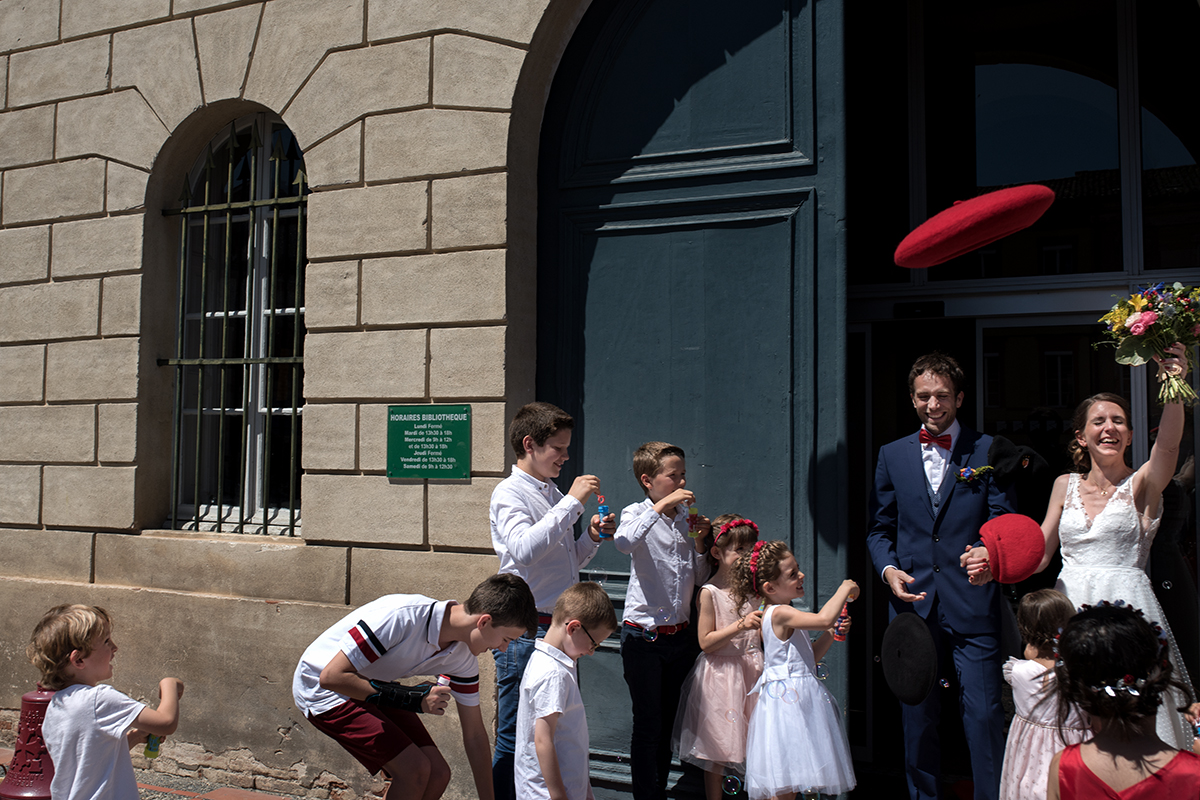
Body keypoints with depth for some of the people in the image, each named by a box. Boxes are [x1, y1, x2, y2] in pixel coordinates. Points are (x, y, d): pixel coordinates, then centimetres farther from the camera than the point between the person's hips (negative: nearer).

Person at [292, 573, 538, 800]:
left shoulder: (464, 657, -10)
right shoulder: (402, 617, -35)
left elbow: (475, 735, 1)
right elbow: (331, 676, -32)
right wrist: (411, 699, -31)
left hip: (376, 689, 7)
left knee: (438, 774, -2)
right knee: (415, 769, -20)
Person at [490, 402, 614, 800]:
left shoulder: (554, 494, 17)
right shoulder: (509, 493, -8)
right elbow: (525, 549, -28)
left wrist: (591, 537, 6)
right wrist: (573, 502, -23)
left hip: (559, 630, 8)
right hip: (526, 632, -8)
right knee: (515, 741, -1)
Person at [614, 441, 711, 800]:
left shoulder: (685, 516, 8)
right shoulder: (637, 514, -8)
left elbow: (699, 574, 16)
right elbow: (624, 542, -34)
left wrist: (699, 541, -1)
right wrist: (661, 505, -31)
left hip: (680, 634, 6)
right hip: (643, 637, -5)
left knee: (667, 723, 15)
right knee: (648, 726, 1)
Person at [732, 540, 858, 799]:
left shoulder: (786, 615, 15)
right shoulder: (780, 613, -17)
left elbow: (808, 657, 21)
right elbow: (824, 618, -32)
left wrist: (830, 634, 8)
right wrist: (845, 589, -18)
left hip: (799, 695, 10)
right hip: (788, 698, -10)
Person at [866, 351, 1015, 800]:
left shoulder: (987, 451, 4)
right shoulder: (892, 455, 11)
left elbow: (1003, 522, 1)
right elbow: (880, 529, 15)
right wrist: (888, 569, -4)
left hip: (972, 606, -2)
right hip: (912, 603, 3)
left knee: (984, 714, -5)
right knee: (916, 720, 10)